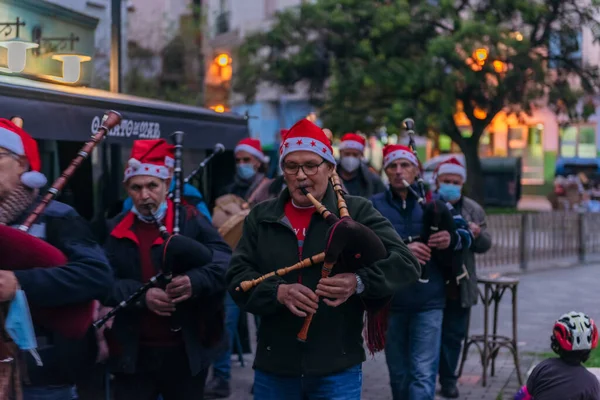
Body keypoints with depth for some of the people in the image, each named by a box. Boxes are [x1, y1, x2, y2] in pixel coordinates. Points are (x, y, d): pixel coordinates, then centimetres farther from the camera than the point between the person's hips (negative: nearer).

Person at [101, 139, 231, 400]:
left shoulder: (191, 220, 1)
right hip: (133, 353, 1)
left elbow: (225, 262, -10)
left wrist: (196, 281, -29)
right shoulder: (115, 230, 7)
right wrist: (141, 295, -19)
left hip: (187, 351, 0)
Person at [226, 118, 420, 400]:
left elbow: (406, 263, -9)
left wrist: (359, 282, -29)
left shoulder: (356, 211, -1)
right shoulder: (261, 217, 8)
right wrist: (278, 292, -18)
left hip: (338, 368, -3)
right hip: (273, 367, 3)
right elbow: (237, 277, 2)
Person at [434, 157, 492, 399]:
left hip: (460, 286, 2)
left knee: (454, 335, 9)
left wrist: (478, 235, -14)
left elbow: (485, 245, 7)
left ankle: (448, 380, 21)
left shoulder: (473, 210, 7)